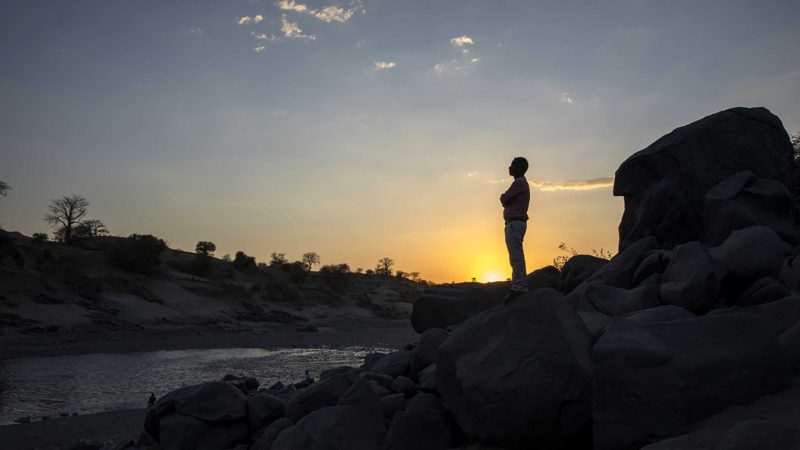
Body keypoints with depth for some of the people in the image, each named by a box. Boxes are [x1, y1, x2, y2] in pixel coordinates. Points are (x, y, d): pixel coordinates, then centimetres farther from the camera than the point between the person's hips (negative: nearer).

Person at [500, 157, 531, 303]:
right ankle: (521, 287, 7)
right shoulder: (523, 184, 24)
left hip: (514, 223, -10)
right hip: (518, 223, 10)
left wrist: (504, 197, 11)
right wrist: (506, 198, 2)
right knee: (516, 257, 7)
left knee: (516, 257, -14)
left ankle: (518, 287, -17)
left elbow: (503, 200, -9)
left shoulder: (519, 183, -8)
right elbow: (507, 201, 22)